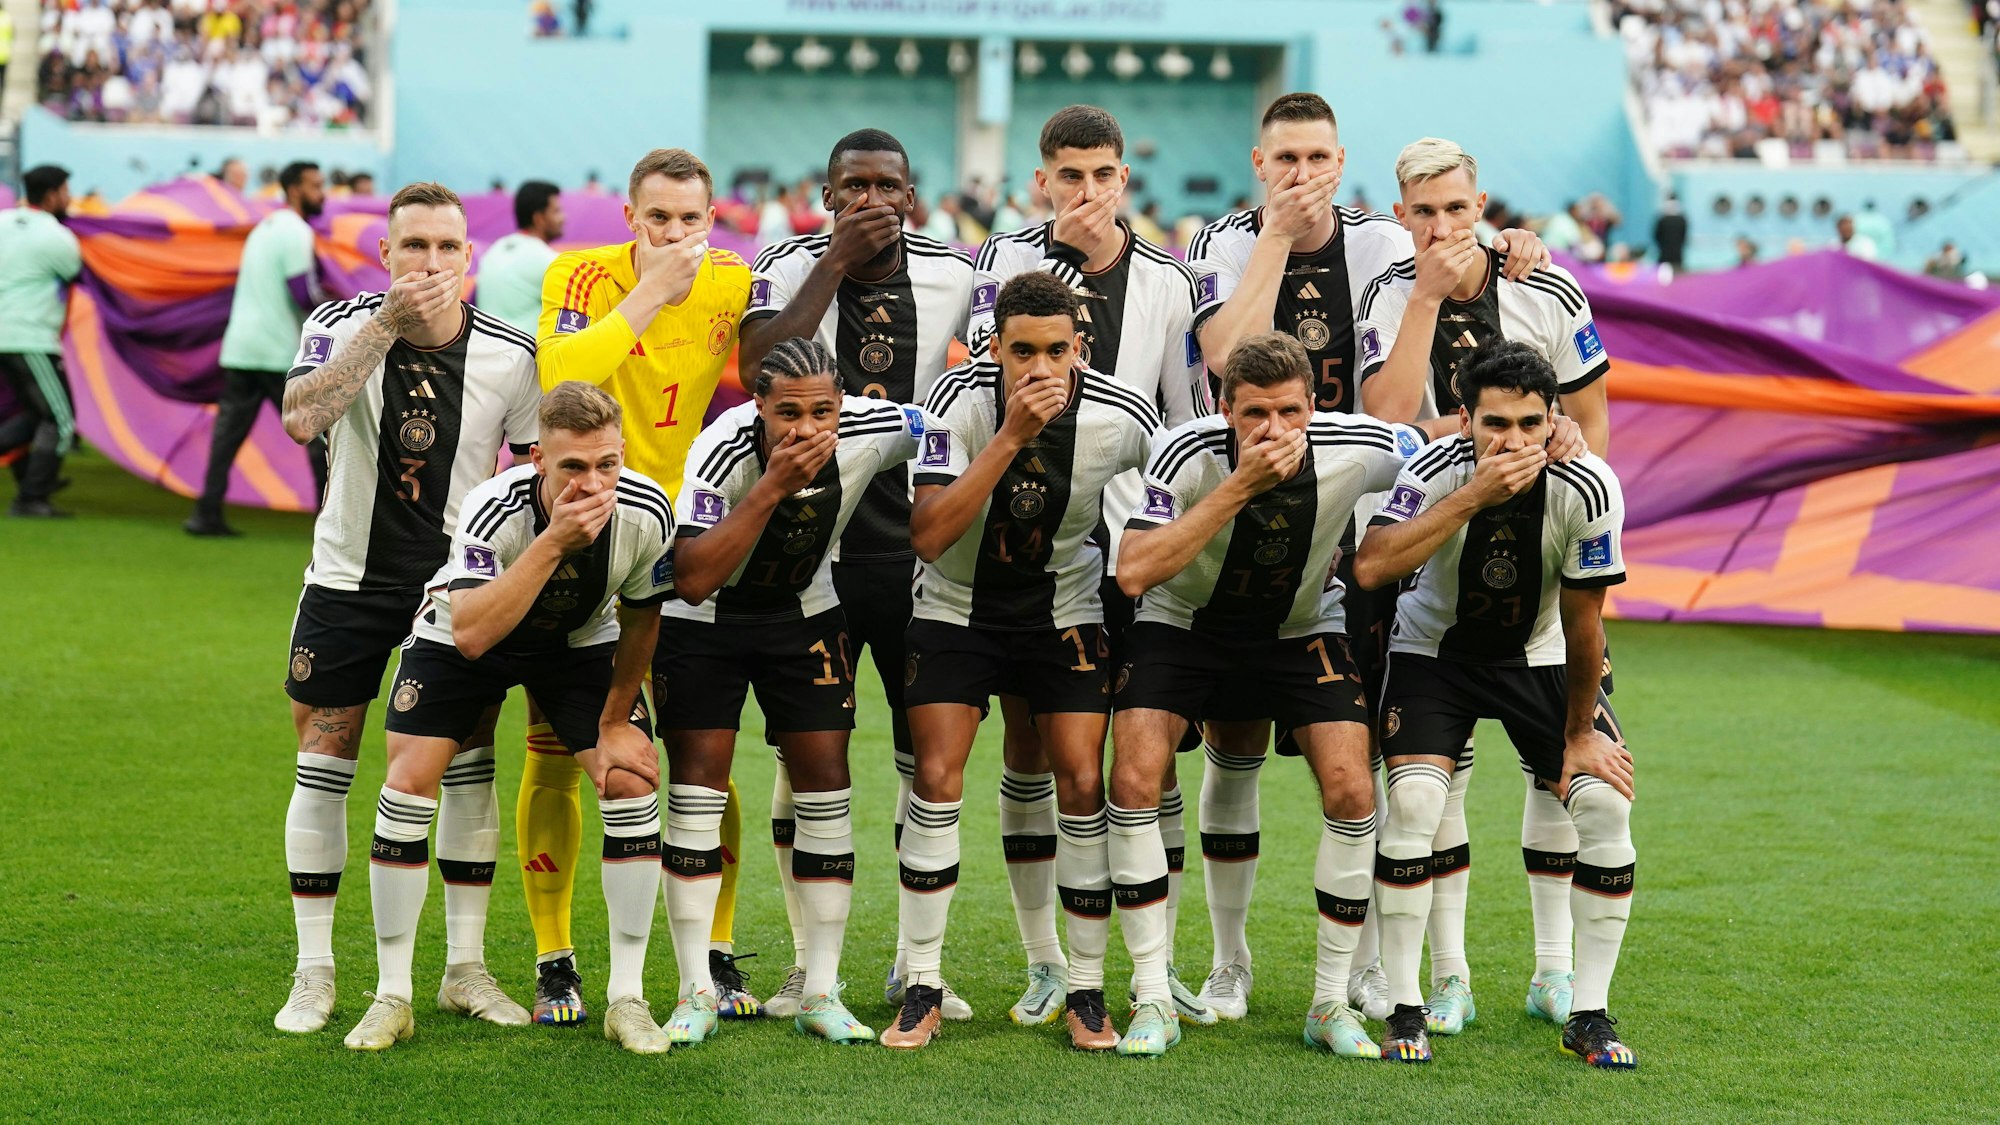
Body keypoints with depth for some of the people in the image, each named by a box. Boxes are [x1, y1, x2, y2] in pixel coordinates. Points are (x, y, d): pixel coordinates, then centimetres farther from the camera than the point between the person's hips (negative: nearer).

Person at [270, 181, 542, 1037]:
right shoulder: (344, 325, -13)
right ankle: (314, 974, 11)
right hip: (349, 578, -1)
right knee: (324, 769, 2)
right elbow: (301, 418, -32)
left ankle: (466, 968, 11)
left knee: (469, 767, 0)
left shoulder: (510, 357, -10)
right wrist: (389, 323, -36)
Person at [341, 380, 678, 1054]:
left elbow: (642, 617, -8)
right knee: (410, 782, -14)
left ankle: (626, 998, -2)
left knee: (632, 782, -13)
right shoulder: (494, 509, -38)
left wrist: (615, 721, -1)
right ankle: (392, 997, 0)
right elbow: (470, 635, -49)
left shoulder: (645, 514, -28)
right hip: (464, 637, -2)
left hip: (581, 642, 2)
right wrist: (553, 543, -54)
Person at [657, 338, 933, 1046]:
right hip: (704, 618, -3)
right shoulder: (723, 450, -33)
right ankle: (696, 993, 0)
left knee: (825, 779, -4)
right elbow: (693, 580, -40)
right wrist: (772, 487, -45)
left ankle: (819, 993, 3)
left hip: (805, 615, 3)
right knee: (699, 781, -8)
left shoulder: (874, 430, -24)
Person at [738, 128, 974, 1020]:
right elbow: (758, 367, -20)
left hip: (920, 545, 2)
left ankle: (918, 963, 15)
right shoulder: (793, 266, -2)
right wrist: (837, 261, -17)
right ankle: (809, 963, 12)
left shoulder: (953, 277, 3)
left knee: (931, 755, 4)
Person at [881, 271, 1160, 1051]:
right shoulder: (960, 399, -23)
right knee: (937, 780, -9)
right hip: (957, 605, -1)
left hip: (1066, 612, 1)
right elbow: (928, 536, -32)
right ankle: (923, 991, 1)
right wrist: (1012, 436, -37)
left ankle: (1086, 993, 6)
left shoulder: (1124, 419, -18)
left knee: (1083, 787, -7)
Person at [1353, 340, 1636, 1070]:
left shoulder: (1587, 490, -24)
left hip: (1539, 655, 2)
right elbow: (1371, 566, -43)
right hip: (1435, 648, -1)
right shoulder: (1437, 471, -26)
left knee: (1607, 802, -14)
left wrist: (1581, 735, -5)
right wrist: (1473, 497, -47)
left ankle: (1589, 1015, 0)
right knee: (1413, 801, -22)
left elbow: (1582, 621, -13)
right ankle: (1404, 1011, -8)